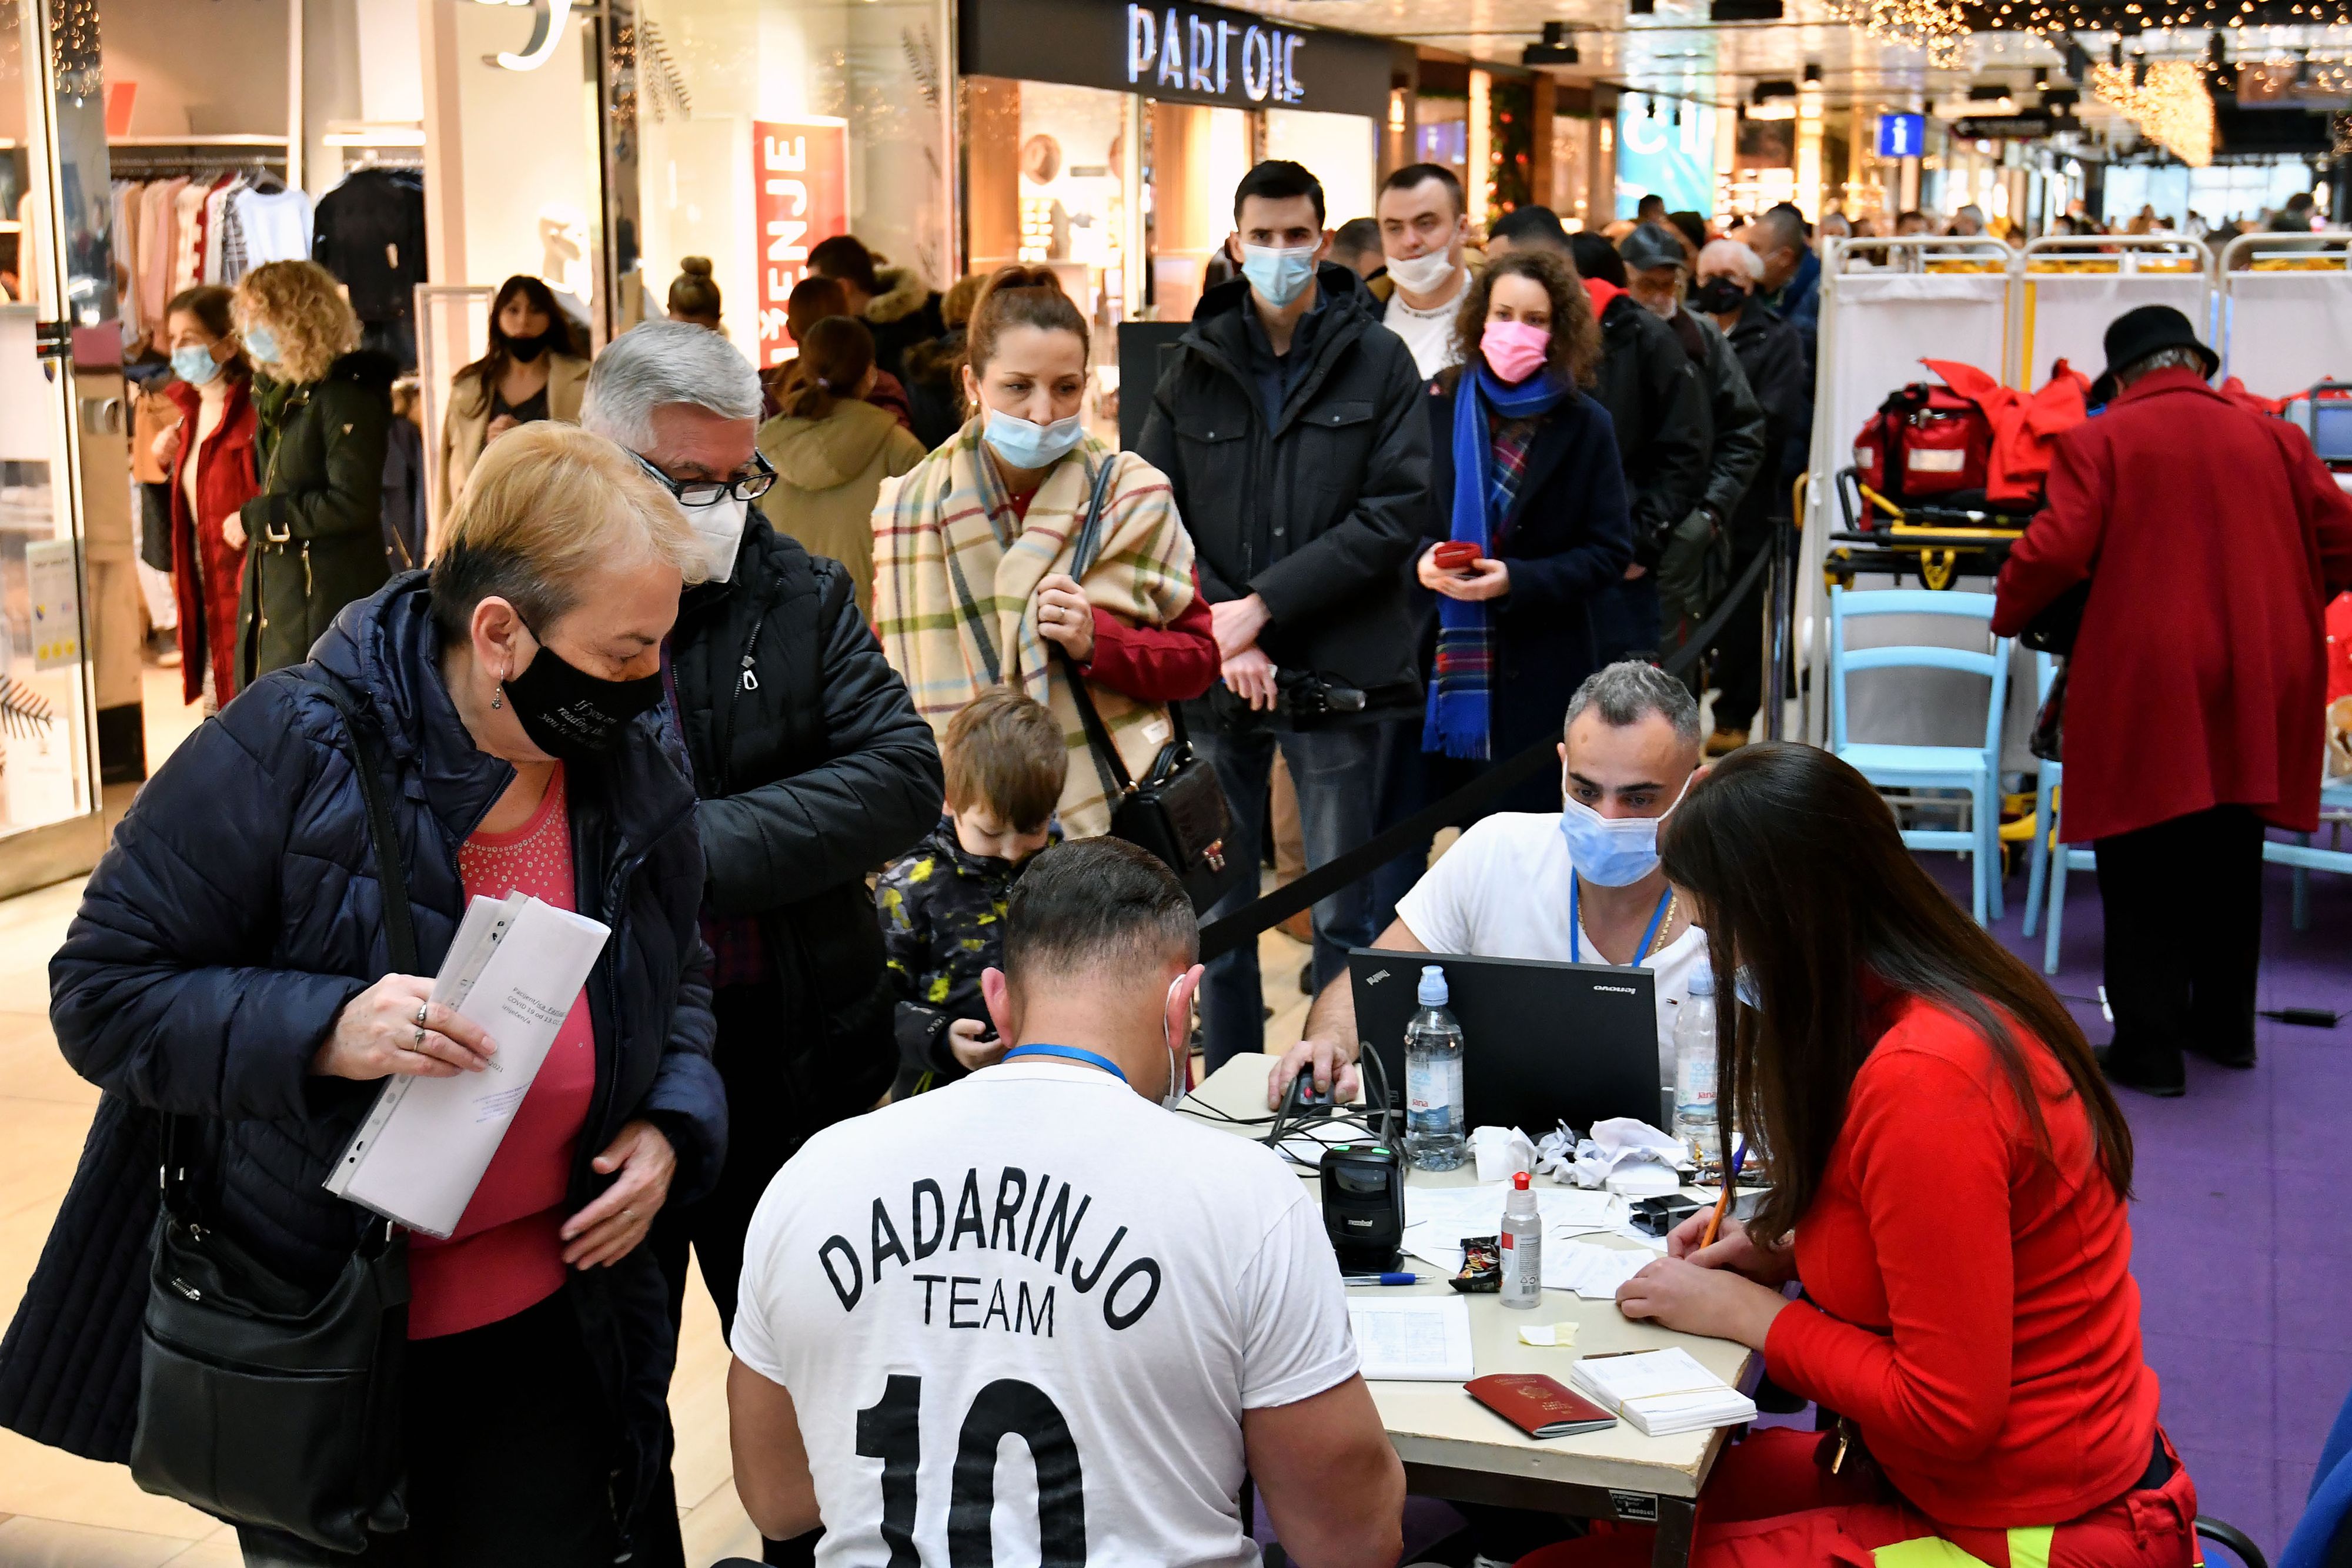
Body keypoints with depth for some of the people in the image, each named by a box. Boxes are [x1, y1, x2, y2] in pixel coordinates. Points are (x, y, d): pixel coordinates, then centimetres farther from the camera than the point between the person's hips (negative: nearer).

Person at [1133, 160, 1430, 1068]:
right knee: (1216, 909, 10)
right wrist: (1217, 630, -11)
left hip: (1337, 676, -2)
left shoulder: (1378, 363, 2)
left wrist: (1262, 603, -13)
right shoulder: (1194, 366, 8)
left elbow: (1395, 515, -7)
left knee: (1346, 916, 4)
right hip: (1215, 680, 3)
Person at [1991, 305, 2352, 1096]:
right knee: (2230, 863, 19)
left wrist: (2010, 613, 4)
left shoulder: (2097, 442, -6)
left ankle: (2148, 1047, 6)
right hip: (2261, 689, 5)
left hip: (2147, 685, -4)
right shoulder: (2276, 439, 7)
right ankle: (2224, 1024, 31)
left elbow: (2056, 551, -14)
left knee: (2144, 876, 4)